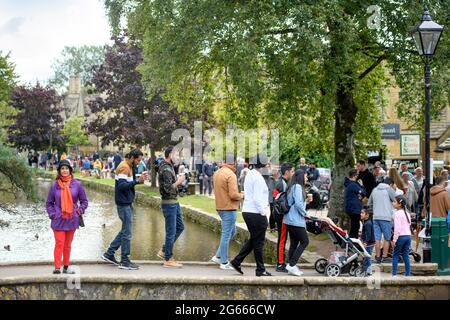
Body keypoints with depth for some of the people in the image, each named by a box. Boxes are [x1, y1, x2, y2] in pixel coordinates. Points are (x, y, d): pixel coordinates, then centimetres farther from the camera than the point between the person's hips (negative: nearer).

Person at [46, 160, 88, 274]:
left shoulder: (76, 184, 1)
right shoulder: (55, 185, 0)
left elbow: (84, 200, 9)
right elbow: (49, 203, 8)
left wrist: (80, 210, -3)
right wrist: (52, 214, -4)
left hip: (72, 219, 2)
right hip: (58, 220, -2)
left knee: (68, 245, 11)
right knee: (59, 243, -10)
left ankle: (66, 267, 20)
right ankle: (57, 267, -12)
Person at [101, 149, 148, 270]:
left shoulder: (129, 167, 15)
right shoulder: (124, 167, -16)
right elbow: (122, 185, -26)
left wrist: (139, 179, 4)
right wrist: (137, 181, -31)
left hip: (127, 203, 10)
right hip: (124, 204, -10)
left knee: (125, 231, 17)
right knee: (127, 233, -4)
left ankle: (109, 254, 24)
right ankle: (125, 262, 3)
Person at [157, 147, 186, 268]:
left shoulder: (169, 167, 12)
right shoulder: (166, 169, -19)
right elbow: (168, 188, -26)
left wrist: (178, 180, 7)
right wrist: (179, 181, -14)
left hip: (174, 202, 10)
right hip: (169, 203, -10)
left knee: (180, 227, 16)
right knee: (171, 232, -2)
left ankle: (164, 251, 23)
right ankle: (168, 259, 8)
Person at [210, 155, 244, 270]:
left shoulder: (217, 173, 12)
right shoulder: (231, 175, -17)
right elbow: (233, 195, -23)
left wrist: (238, 194, 14)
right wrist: (241, 196, -2)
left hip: (220, 206, 9)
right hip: (229, 208, -9)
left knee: (232, 232, 20)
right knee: (227, 234, -2)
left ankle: (218, 256, 20)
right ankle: (224, 262, 5)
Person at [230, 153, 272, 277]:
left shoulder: (249, 174, 12)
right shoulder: (258, 177, -17)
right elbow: (257, 198, -21)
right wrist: (263, 212, -13)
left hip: (247, 211, 9)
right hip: (256, 213, -9)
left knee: (253, 240, 19)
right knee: (258, 243, 1)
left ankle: (236, 261, 17)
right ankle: (260, 270, 10)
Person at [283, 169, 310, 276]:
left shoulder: (293, 187, 16)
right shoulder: (297, 187, -13)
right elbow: (298, 203, -21)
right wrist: (304, 213, -7)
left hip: (290, 220, 10)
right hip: (296, 220, -10)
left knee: (294, 242, 10)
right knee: (304, 241, -5)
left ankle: (291, 266, 12)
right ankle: (292, 265, -8)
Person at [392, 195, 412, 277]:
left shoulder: (397, 213, -10)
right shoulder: (407, 213, 14)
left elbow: (397, 228, -15)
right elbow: (409, 226, 16)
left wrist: (394, 239, -13)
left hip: (401, 236, -7)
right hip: (408, 236, 7)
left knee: (395, 255, 1)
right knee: (406, 256, 9)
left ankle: (394, 274, -2)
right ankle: (408, 274, 8)